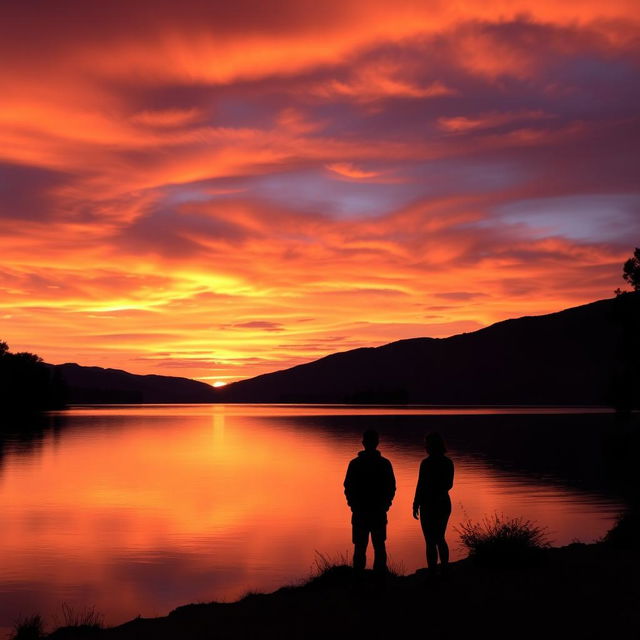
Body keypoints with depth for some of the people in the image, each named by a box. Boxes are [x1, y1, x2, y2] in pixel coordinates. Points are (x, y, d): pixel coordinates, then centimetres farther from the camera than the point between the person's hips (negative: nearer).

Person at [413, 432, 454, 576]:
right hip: (444, 504, 7)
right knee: (440, 539, 19)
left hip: (429, 505, -7)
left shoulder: (426, 463, -17)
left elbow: (421, 486, -15)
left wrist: (416, 505, -6)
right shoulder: (448, 462, 3)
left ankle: (432, 573, 4)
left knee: (431, 542, 1)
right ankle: (444, 570, 24)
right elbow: (449, 485, 11)